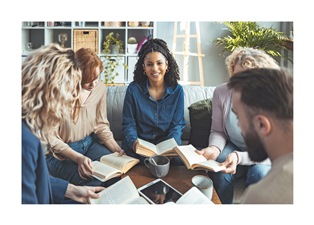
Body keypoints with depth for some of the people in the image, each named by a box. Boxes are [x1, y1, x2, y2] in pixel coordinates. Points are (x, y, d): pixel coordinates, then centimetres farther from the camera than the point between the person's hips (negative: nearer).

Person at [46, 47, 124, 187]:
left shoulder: (100, 89, -6)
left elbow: (101, 125, 3)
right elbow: (52, 139, -17)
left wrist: (117, 149, -11)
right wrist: (78, 158, -28)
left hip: (89, 143, 5)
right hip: (61, 153, -5)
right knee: (93, 180, -29)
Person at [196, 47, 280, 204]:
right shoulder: (221, 92, -15)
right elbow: (218, 131, -5)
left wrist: (239, 157, -41)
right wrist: (214, 148, -28)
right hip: (234, 147, 2)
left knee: (259, 173, -33)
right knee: (218, 171, -28)